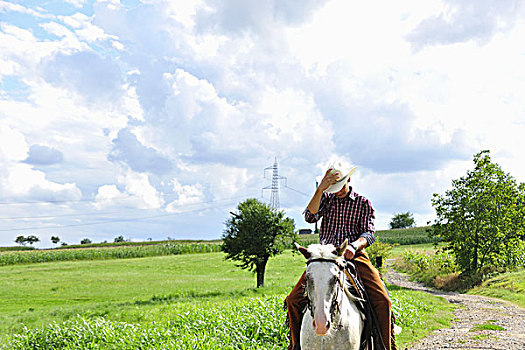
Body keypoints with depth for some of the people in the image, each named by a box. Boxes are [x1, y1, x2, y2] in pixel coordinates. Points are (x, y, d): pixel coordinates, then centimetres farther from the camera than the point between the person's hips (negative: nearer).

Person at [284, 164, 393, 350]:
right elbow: (310, 217, -6)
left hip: (355, 256, -1)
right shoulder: (326, 198, 13)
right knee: (294, 299, -12)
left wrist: (354, 245, -24)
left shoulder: (363, 203, 8)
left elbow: (369, 233, -3)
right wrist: (321, 188, -15)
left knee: (382, 301, -21)